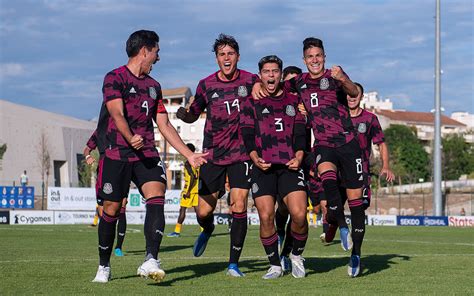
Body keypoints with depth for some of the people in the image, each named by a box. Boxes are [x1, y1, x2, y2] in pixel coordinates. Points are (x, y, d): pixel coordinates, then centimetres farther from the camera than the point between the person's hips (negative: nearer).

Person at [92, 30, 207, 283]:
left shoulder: (153, 86, 19)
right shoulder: (115, 78, -2)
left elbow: (164, 125, 21)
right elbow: (117, 114, -16)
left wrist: (189, 155, 15)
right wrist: (131, 138, -34)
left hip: (147, 154, 5)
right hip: (116, 154, -5)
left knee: (156, 198, -20)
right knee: (111, 210, 0)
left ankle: (151, 260, -31)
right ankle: (104, 267, 19)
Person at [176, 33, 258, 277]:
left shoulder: (250, 81, -1)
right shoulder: (206, 85, 0)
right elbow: (194, 114, 12)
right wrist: (184, 115, -11)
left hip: (241, 153, -1)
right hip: (213, 154, 1)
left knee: (239, 208, -11)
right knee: (203, 211, 0)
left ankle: (234, 263, 1)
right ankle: (207, 230, 39)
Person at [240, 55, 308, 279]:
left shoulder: (294, 101, 17)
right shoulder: (250, 103, 13)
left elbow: (301, 134, 11)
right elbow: (247, 135, 3)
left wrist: (298, 157, -7)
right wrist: (255, 158, -13)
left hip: (290, 165, 1)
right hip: (263, 167, 0)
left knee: (299, 214, -14)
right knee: (266, 217, -10)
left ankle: (296, 256, 11)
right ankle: (275, 265, 5)